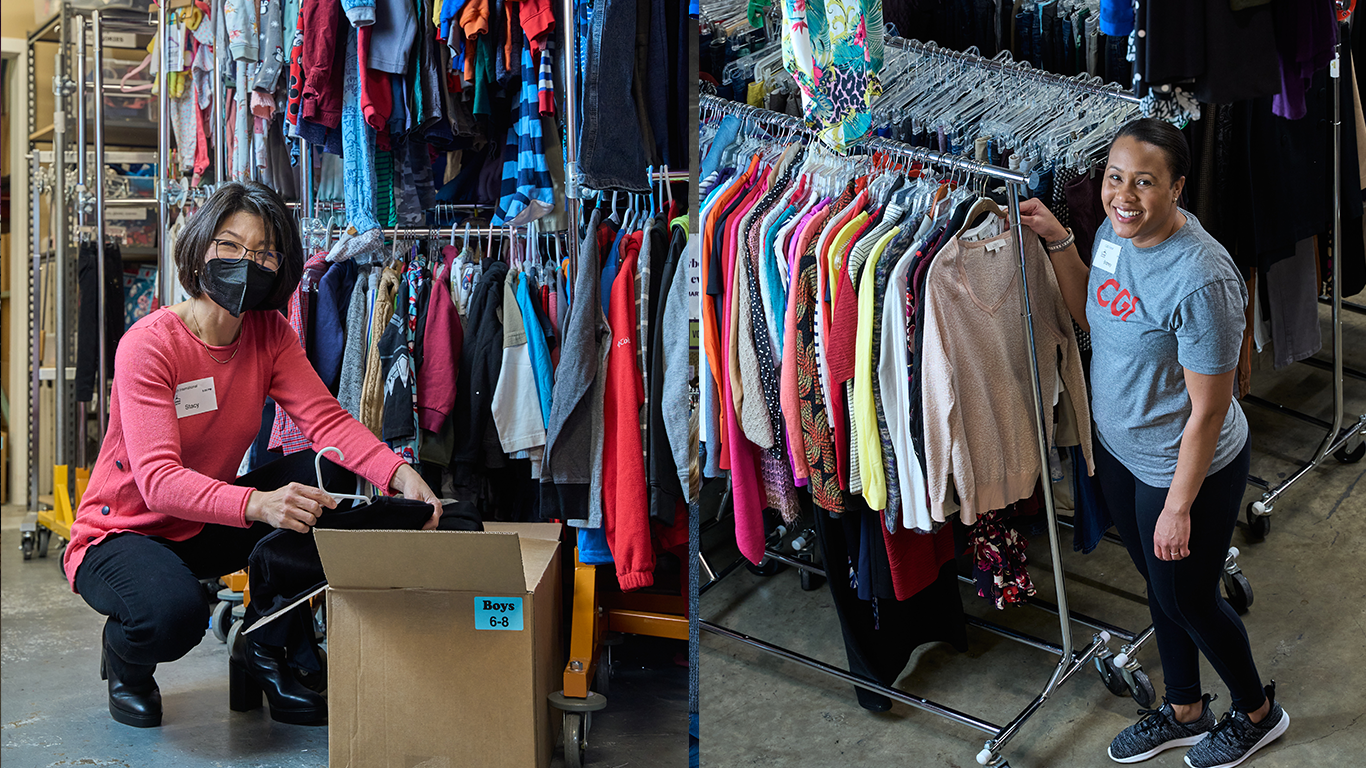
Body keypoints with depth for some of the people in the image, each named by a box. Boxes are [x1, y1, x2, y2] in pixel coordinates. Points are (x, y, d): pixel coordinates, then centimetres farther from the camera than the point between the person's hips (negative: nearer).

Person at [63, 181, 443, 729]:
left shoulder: (270, 334, -5)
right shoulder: (148, 344, -23)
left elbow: (326, 419, -18)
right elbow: (158, 478, -33)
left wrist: (399, 472, -38)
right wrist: (258, 504, -52)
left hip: (205, 529, 6)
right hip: (121, 533, -6)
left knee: (322, 474, -17)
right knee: (175, 611, -37)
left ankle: (263, 652, -1)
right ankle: (125, 659, 4)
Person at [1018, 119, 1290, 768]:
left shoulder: (1200, 280, -32)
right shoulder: (1115, 231, -7)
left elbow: (1208, 411, -25)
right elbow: (1091, 318, 11)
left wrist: (1178, 506, -19)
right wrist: (1058, 241, -2)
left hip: (1183, 466, -8)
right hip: (1119, 448, 8)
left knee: (1187, 599, 13)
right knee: (1157, 583, 24)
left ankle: (1257, 711, 43)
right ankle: (1184, 711, 48)